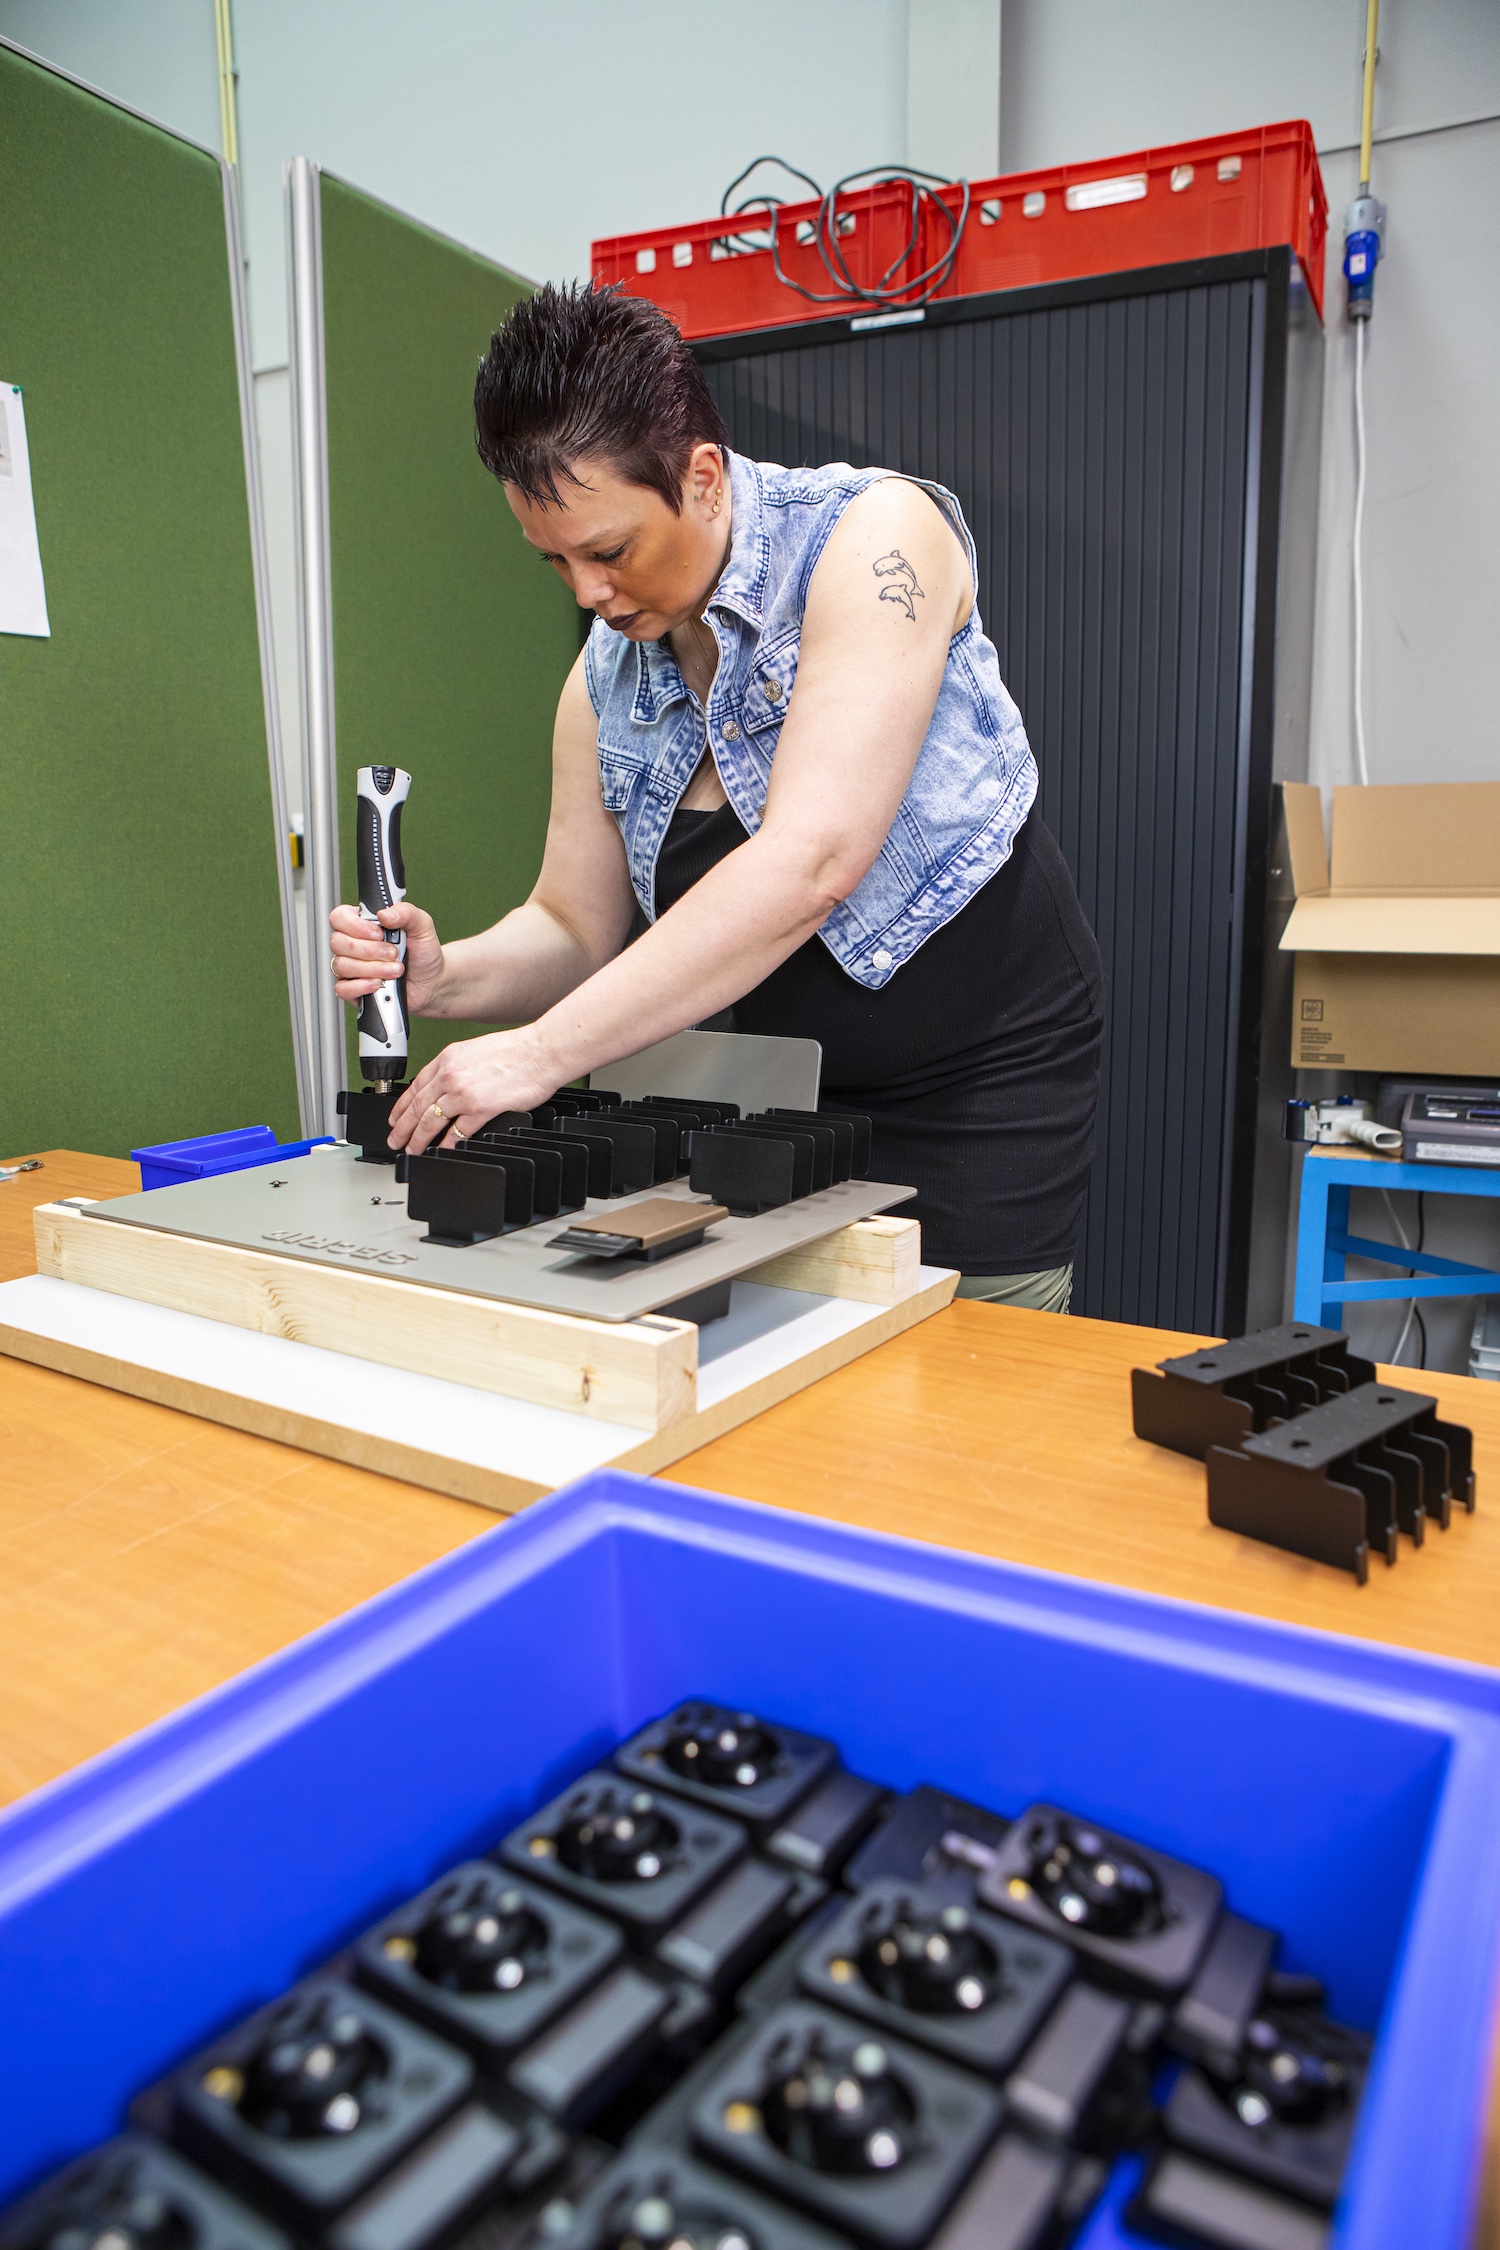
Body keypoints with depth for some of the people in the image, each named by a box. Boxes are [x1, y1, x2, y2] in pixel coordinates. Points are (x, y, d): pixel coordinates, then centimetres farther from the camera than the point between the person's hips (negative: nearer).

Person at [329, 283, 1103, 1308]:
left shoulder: (874, 534, -18)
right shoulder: (606, 678, 1)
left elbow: (809, 865, -30)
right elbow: (577, 931, 7)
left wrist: (544, 1052, -31)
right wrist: (445, 977, -16)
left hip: (981, 1076, -5)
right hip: (781, 1095, 5)